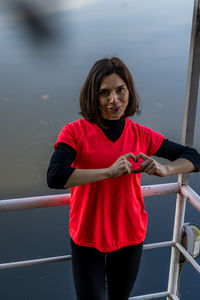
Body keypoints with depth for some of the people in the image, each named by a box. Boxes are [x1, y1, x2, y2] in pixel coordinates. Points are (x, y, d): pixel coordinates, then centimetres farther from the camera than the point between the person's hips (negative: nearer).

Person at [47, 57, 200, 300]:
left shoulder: (141, 135, -5)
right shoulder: (75, 132, -14)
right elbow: (54, 177, -30)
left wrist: (164, 169, -18)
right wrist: (109, 171, -32)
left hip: (130, 236, 3)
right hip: (87, 237, -3)